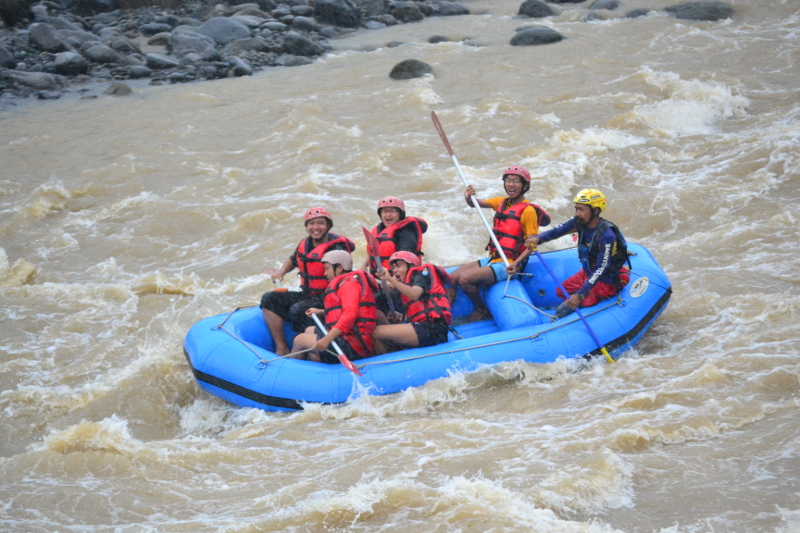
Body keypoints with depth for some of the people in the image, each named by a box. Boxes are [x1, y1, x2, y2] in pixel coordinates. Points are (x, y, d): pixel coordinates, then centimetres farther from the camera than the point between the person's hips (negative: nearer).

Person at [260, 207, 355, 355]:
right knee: (269, 299, -2)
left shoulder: (335, 249, -16)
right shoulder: (305, 244, 7)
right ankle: (281, 348, -8)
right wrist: (282, 270, 6)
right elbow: (293, 260, 28)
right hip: (307, 295, 9)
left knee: (297, 310, -32)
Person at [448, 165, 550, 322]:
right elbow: (476, 203, 6)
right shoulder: (502, 202, 12)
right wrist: (469, 198, -18)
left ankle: (481, 310, 2)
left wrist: (516, 263, -26)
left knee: (465, 279, -22)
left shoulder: (528, 211, -10)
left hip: (506, 265, -7)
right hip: (492, 259, 8)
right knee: (452, 278, -6)